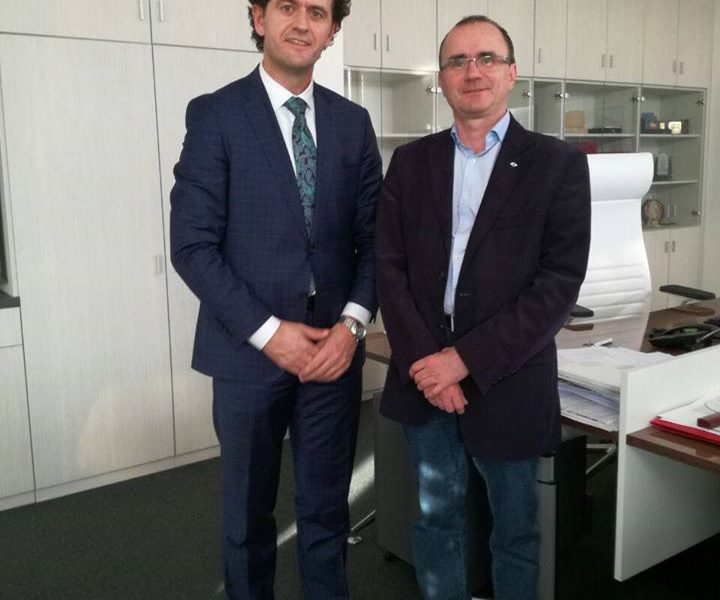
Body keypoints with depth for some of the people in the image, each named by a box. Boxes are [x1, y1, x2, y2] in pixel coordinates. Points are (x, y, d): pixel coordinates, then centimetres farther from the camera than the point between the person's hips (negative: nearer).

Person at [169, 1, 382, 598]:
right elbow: (193, 245, -10)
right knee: (249, 514, 14)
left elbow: (374, 235, 6)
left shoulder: (353, 121, 7)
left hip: (334, 349, 3)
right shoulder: (215, 114, -5)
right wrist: (267, 331, -15)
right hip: (250, 351, -2)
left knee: (327, 510, 14)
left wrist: (352, 323, -9)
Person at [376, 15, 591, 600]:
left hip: (506, 377, -2)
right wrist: (425, 362, -12)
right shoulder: (410, 161, 7)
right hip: (425, 374, 3)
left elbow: (561, 281, -10)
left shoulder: (558, 163, -3)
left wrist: (465, 359, -16)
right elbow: (390, 268, 1)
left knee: (516, 529, 13)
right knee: (436, 518, 15)